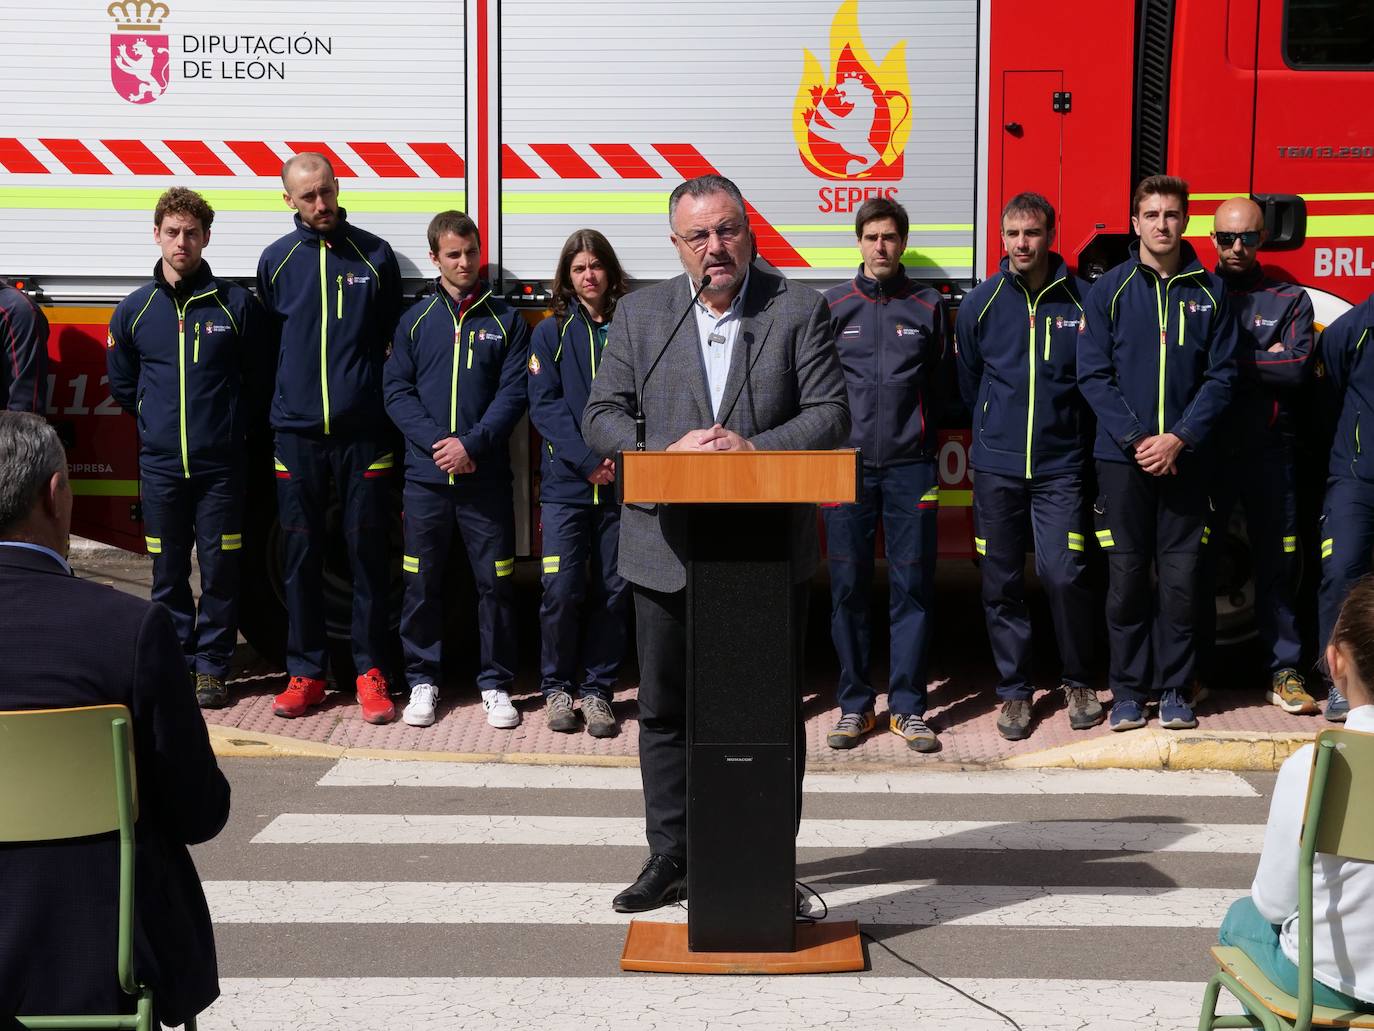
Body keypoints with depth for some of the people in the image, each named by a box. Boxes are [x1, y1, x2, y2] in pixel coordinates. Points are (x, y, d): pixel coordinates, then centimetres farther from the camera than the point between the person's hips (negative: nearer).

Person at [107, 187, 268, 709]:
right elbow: (122, 385, 17)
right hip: (159, 465, 2)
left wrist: (230, 427, 3)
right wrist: (159, 423, 12)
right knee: (168, 573, 8)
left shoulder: (236, 304, -2)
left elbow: (259, 382, 5)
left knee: (219, 571, 1)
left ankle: (211, 667, 12)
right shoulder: (135, 309, 5)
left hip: (220, 466, -2)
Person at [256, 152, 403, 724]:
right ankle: (305, 672, 14)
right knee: (301, 554, 5)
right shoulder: (277, 260, 7)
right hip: (296, 433, 2)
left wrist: (383, 405, 4)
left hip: (363, 432, -1)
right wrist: (285, 402, 11)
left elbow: (393, 341, 7)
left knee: (367, 552, 2)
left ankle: (370, 671, 11)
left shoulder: (375, 256, 2)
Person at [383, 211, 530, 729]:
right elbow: (396, 391, 3)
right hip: (425, 475, 1)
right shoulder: (416, 320, 9)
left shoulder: (506, 320, 5)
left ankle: (495, 682, 12)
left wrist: (472, 444, -14)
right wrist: (435, 442, -11)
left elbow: (513, 394, -2)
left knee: (495, 582, 2)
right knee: (421, 582, 5)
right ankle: (422, 680, 16)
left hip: (486, 476, -1)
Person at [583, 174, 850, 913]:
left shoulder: (798, 309, 1)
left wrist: (754, 448, -18)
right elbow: (602, 415, 5)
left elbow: (830, 414, -2)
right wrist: (665, 455, -13)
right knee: (665, 711, 9)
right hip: (669, 547, 2)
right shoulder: (641, 313, 7)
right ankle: (670, 856, 22)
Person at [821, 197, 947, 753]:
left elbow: (940, 389, 12)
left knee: (911, 586, 1)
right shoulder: (832, 306, 6)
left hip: (909, 467, 0)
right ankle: (855, 704, 11)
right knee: (848, 587, 2)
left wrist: (930, 456, 8)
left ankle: (907, 706, 9)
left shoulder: (928, 307, 8)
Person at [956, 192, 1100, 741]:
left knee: (1065, 575, -8)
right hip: (996, 466, 2)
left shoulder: (1082, 299, 0)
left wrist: (1071, 436, 10)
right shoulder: (980, 303, 4)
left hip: (1061, 466, -2)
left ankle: (1078, 683, 13)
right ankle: (1014, 690, 17)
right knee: (1002, 582, 5)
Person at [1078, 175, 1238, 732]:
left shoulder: (1209, 292, 5)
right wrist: (1135, 439, -12)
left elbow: (1221, 375, 2)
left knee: (1181, 580, 2)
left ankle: (1173, 689, 13)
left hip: (1185, 458, 1)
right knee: (1126, 579, 2)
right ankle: (1128, 690, 12)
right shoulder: (1109, 290, 2)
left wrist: (1180, 437, -10)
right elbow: (1093, 374, -2)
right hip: (1122, 457, -1)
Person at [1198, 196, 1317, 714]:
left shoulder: (1289, 299, 7)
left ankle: (1284, 672, 10)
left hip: (1267, 452, 0)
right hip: (1206, 450, 0)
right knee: (1198, 561, 5)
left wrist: (1228, 361, -9)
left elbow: (1296, 367, -8)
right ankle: (1193, 668, 15)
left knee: (1276, 561, 3)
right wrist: (1262, 360, -10)